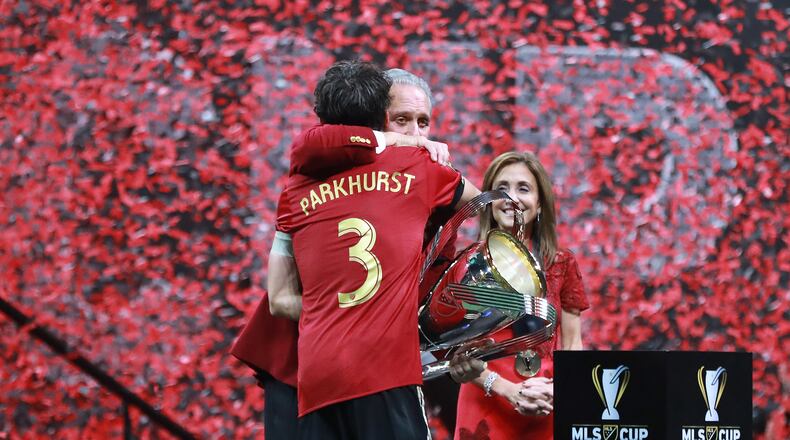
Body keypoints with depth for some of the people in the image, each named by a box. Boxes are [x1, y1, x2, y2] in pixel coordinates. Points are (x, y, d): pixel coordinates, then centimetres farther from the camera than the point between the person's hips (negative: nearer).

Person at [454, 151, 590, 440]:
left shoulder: (562, 264, 7)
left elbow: (572, 345, 7)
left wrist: (559, 390, -12)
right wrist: (508, 390, -16)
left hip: (546, 415, 1)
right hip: (485, 412, -1)